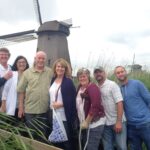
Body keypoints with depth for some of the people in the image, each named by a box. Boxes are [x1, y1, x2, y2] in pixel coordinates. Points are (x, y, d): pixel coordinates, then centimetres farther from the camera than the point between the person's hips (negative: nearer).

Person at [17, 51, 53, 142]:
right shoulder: (27, 72, -1)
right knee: (31, 135, 13)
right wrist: (21, 107, -2)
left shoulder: (50, 72, 1)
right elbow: (21, 91, 1)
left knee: (44, 135, 15)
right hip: (30, 110, -1)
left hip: (45, 110, 1)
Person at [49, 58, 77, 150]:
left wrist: (61, 104, -18)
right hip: (54, 115, 6)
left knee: (67, 140, 5)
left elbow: (72, 99, -13)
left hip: (64, 116, -6)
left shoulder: (68, 82, -10)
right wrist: (51, 105, 4)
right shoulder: (53, 80, 8)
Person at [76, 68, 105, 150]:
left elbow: (95, 106, -22)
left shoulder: (92, 87, -15)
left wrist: (86, 122, -19)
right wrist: (83, 122, 8)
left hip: (95, 123, -8)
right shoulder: (80, 87, 8)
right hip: (84, 122, 8)